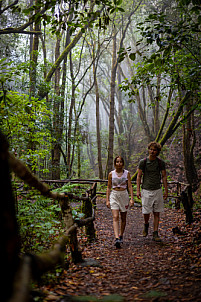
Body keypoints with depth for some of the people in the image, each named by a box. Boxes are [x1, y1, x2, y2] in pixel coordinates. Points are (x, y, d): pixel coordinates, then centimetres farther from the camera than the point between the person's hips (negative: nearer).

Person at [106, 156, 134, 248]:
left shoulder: (127, 173, 2)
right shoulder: (111, 174, 2)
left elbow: (130, 186, 0)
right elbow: (108, 187, 6)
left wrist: (132, 199, -8)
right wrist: (107, 200, 2)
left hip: (124, 195, 1)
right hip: (114, 195, -1)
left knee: (123, 218, 10)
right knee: (115, 217, -14)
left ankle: (121, 236, 30)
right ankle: (117, 239, -23)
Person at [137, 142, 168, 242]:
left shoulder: (161, 162, 3)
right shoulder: (143, 162, -1)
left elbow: (164, 176, 8)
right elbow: (139, 176, 2)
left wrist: (166, 190, 4)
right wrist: (138, 190, -4)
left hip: (157, 190, 2)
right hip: (146, 190, -1)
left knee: (157, 213, 2)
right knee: (146, 212, -3)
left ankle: (155, 234, 9)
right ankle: (146, 225, 29)